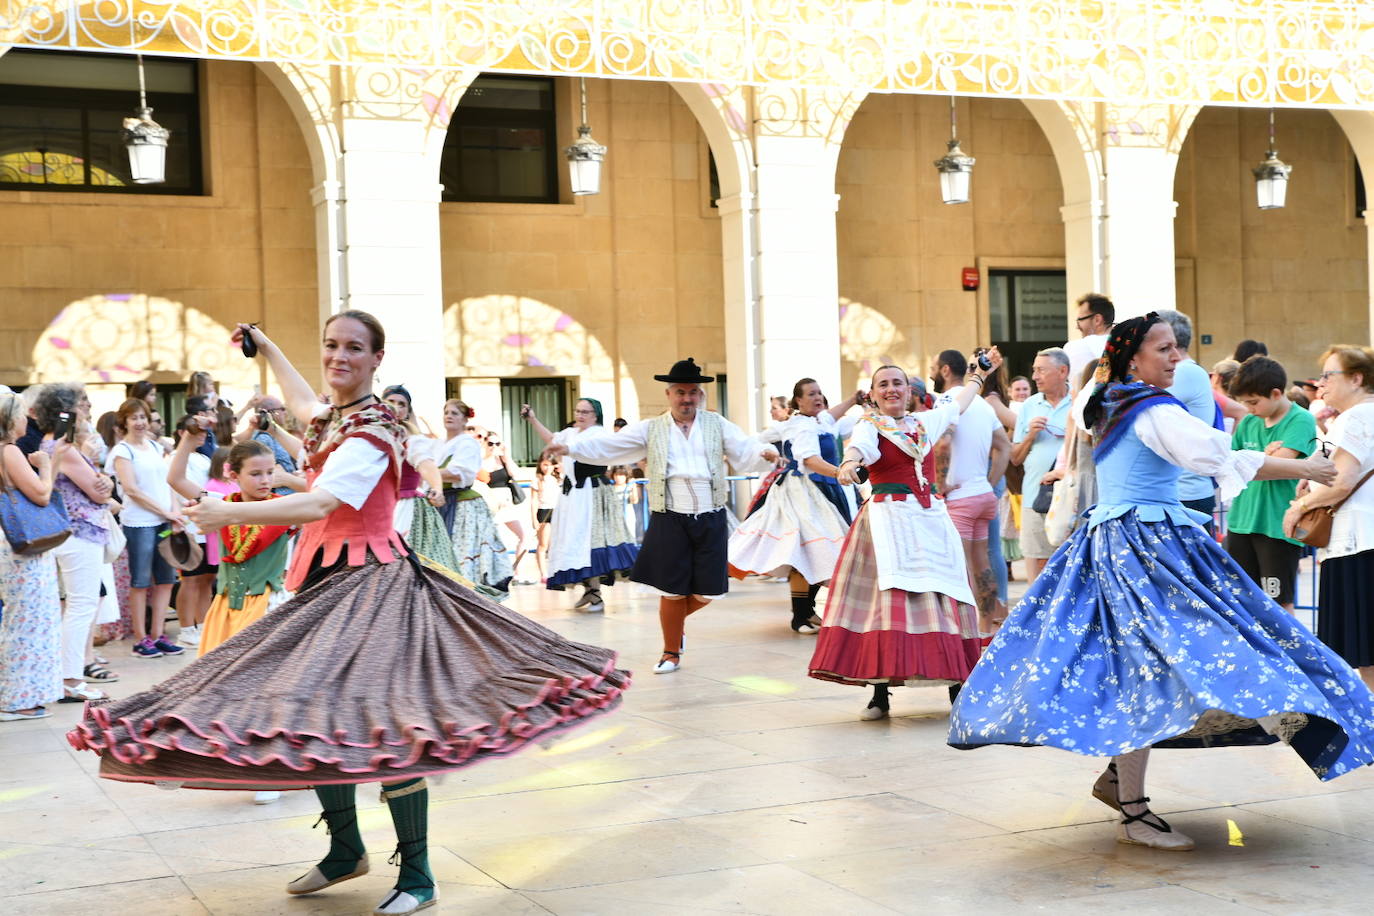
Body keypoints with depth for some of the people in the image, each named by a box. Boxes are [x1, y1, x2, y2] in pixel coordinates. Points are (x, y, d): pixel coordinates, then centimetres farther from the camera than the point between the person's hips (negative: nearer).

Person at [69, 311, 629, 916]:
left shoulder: (370, 433, -16)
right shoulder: (332, 417, 13)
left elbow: (319, 504, -30)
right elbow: (302, 400, 40)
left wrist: (231, 513, -33)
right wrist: (264, 347, 48)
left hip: (369, 583, -10)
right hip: (328, 580, 10)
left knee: (387, 727, -10)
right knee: (313, 713, 13)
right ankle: (345, 850, 28)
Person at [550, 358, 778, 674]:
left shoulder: (717, 425, 7)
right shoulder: (651, 430, 5)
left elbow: (744, 451, -3)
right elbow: (607, 446, 0)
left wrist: (765, 454, -26)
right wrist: (570, 448, -13)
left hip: (711, 519, 1)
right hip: (669, 520, -1)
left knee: (705, 592, 4)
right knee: (673, 591, 3)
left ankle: (677, 620, 36)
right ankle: (671, 653, 21)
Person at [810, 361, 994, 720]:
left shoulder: (925, 421, 15)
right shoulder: (870, 426, 0)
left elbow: (960, 401, 34)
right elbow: (859, 446, -24)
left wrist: (980, 372, 48)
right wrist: (849, 463, -46)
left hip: (931, 518, 5)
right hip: (889, 519, -5)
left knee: (944, 600, 2)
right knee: (890, 599, -11)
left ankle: (956, 684, 9)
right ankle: (880, 694, -8)